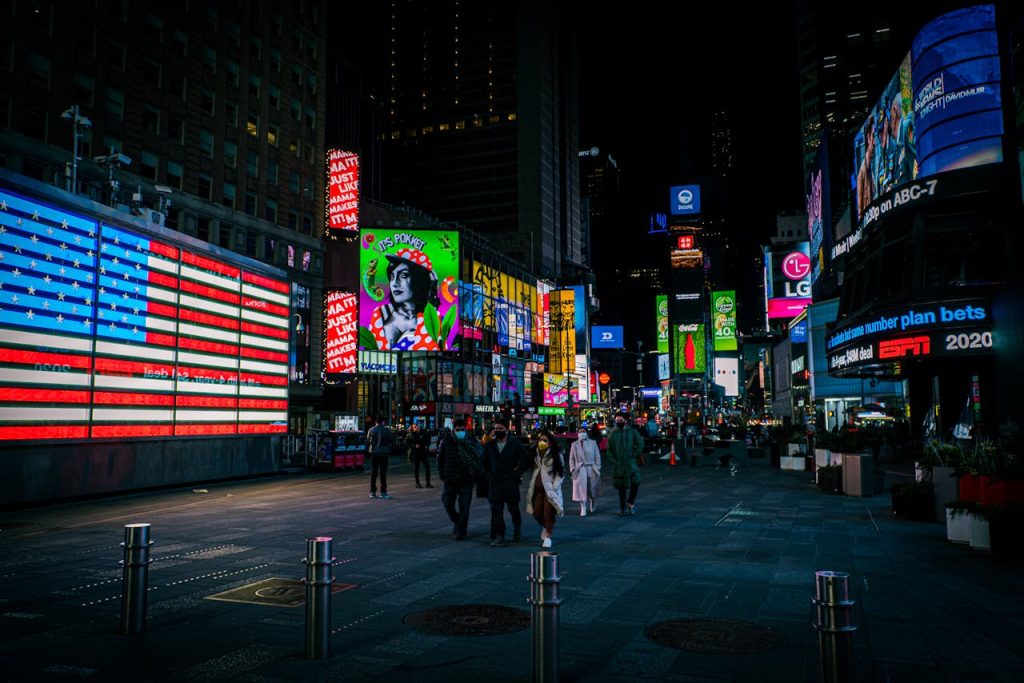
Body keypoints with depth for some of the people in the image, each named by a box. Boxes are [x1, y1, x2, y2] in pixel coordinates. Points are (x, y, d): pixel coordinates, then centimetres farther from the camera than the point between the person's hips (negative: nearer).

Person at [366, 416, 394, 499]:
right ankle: (383, 492, -1)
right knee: (383, 472, 0)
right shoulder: (386, 430, -7)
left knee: (373, 471, 9)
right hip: (383, 452, -3)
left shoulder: (371, 430, 2)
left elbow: (367, 441, 3)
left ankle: (372, 491, 11)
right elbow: (391, 440, -2)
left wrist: (369, 449, 12)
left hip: (373, 452, 3)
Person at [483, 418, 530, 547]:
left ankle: (517, 527, 36)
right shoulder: (490, 445, 7)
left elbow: (525, 461, 0)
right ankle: (498, 536, 2)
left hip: (511, 482, -2)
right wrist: (489, 474, 8)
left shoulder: (515, 444, -3)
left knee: (513, 507, 8)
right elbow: (485, 462, 19)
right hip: (495, 482, 2)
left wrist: (516, 473, -5)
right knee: (496, 510, -3)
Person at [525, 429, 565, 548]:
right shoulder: (535, 454, 9)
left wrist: (554, 487, -12)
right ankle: (546, 527, 34)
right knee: (536, 513, 5)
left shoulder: (556, 456, -4)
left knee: (548, 514, -6)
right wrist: (531, 486, 6)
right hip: (537, 489, 4)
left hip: (550, 489, -4)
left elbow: (561, 473, -4)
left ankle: (548, 536, 9)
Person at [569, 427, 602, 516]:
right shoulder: (574, 445, 4)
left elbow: (597, 456, 4)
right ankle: (583, 509, 3)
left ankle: (592, 502, 39)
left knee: (592, 488, 8)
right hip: (580, 470, 0)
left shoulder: (593, 443, 2)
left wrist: (597, 468, -2)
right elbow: (571, 458, 8)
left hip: (591, 469, 0)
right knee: (581, 489, -6)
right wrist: (572, 469, 0)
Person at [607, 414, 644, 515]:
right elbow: (608, 450, 6)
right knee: (621, 487, 6)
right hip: (618, 465, 1)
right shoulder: (612, 433, 6)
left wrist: (634, 455, -7)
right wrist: (613, 460, -6)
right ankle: (622, 508, 16)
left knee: (635, 483, -13)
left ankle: (630, 502, 7)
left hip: (630, 463, -1)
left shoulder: (632, 432, 4)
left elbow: (640, 445, 1)